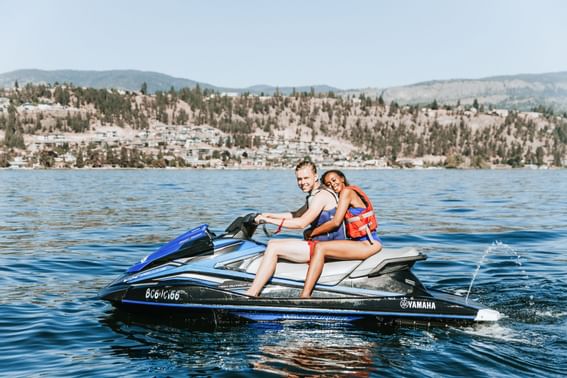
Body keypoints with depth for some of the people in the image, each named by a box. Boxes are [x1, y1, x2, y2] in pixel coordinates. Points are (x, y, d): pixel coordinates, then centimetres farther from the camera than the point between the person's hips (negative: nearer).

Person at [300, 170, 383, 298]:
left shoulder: (347, 191, -7)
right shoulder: (352, 191, 20)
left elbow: (336, 222, -14)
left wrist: (312, 232, -4)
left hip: (369, 244, -11)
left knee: (320, 248, -22)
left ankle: (305, 295, -29)